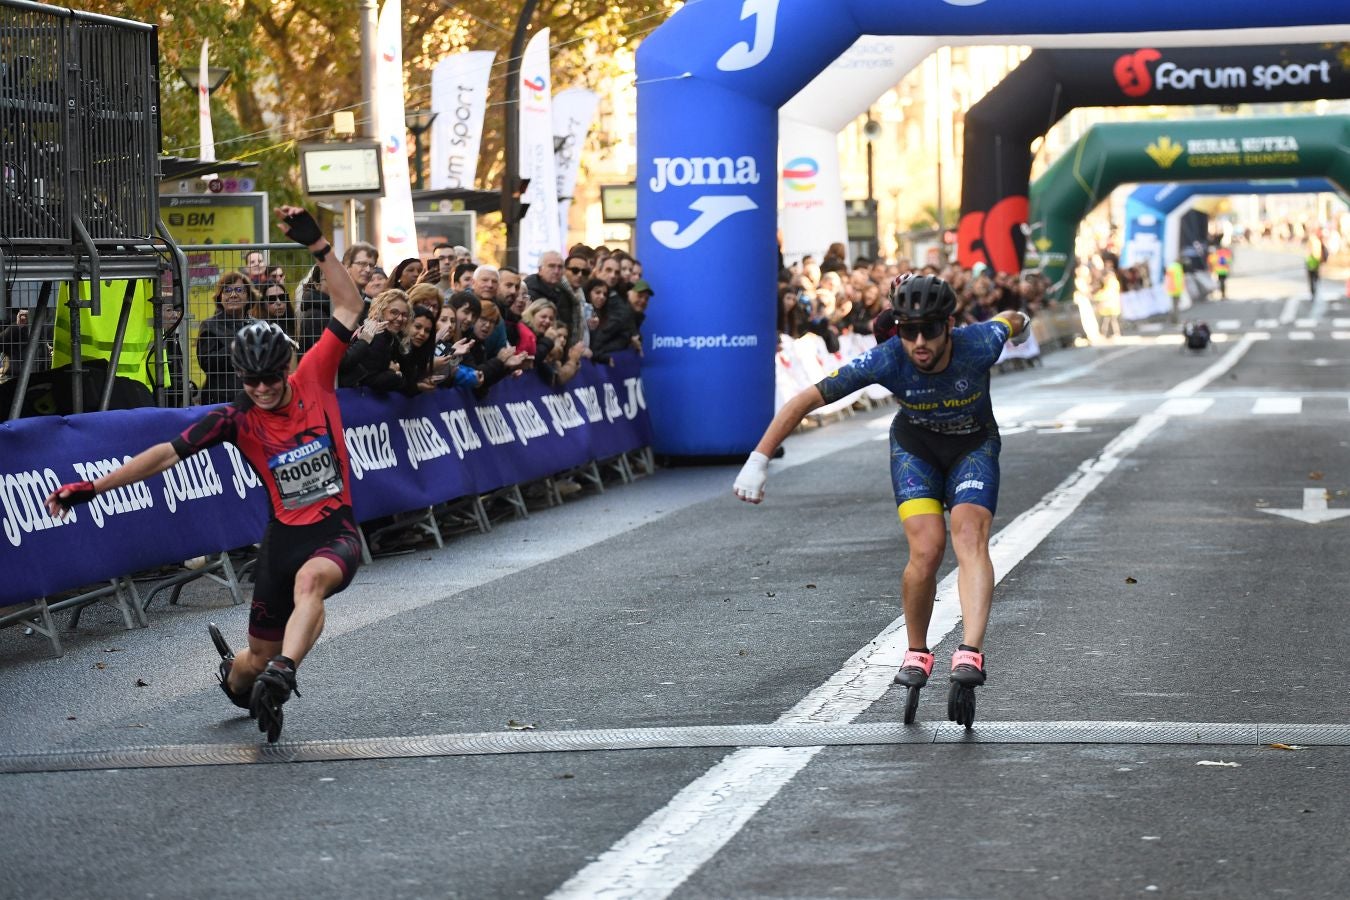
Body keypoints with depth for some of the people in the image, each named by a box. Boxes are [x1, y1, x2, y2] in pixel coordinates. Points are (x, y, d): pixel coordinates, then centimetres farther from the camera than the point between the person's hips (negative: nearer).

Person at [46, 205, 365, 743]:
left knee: (311, 578, -39)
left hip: (336, 532, -2)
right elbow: (168, 453, -9)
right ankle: (233, 675, 45)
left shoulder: (313, 381, -4)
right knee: (258, 657, 8)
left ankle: (279, 678, -48)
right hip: (284, 534, 2)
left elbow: (350, 307, -6)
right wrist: (93, 487, -17)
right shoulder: (237, 419, -5)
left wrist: (317, 246, -17)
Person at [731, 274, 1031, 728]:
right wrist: (758, 460, -30)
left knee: (970, 536, -24)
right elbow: (804, 401, -27)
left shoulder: (980, 345, -31)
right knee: (926, 549, -18)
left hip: (973, 447, 0)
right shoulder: (885, 361, -32)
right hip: (915, 447, 0)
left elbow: (1010, 321, -5)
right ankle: (917, 653, 3)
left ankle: (971, 653, -35)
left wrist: (1019, 321, 20)